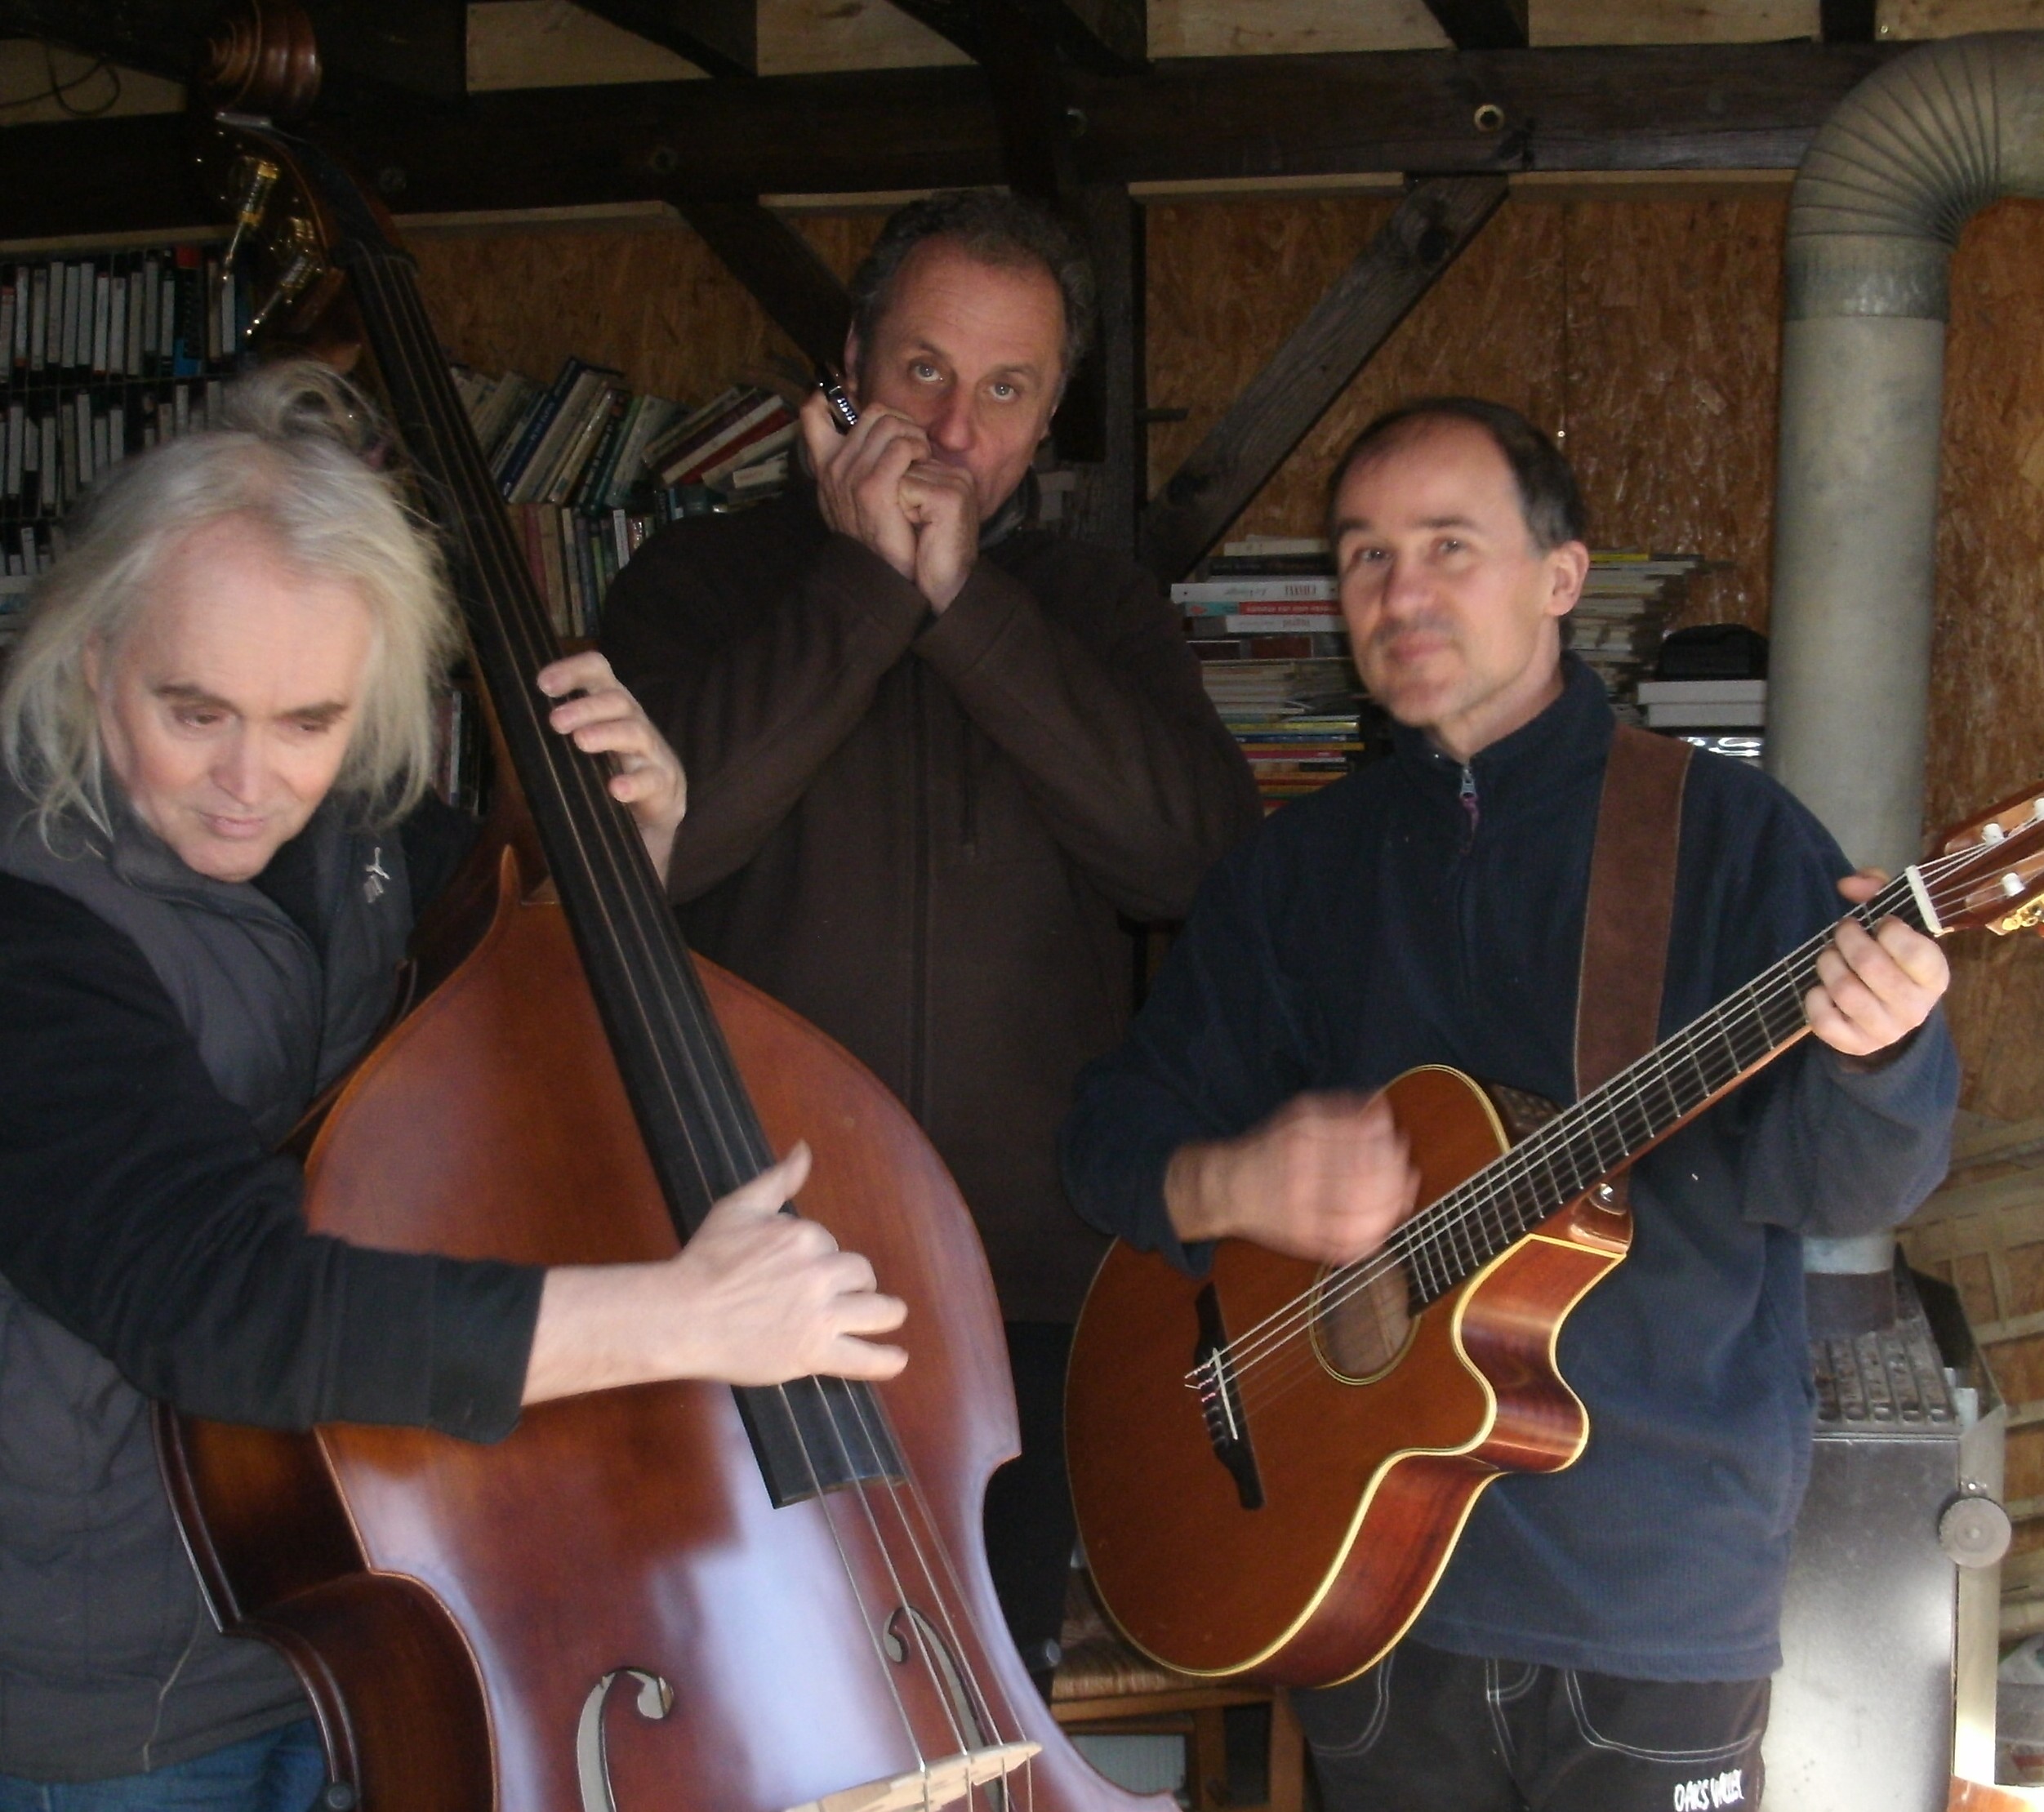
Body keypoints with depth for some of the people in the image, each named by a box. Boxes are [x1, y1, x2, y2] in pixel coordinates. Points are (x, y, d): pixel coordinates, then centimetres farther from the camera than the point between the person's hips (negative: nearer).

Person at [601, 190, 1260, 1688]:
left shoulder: (1097, 612, 9)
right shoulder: (705, 582, 3)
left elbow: (1198, 855, -10)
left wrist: (967, 597, -13)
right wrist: (866, 582, -13)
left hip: (1031, 1292, 2)